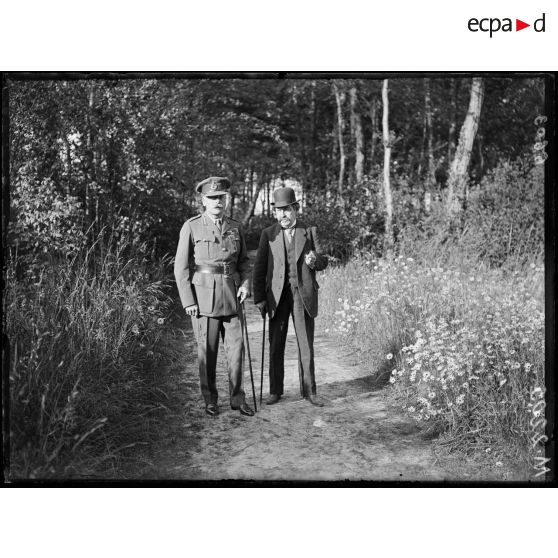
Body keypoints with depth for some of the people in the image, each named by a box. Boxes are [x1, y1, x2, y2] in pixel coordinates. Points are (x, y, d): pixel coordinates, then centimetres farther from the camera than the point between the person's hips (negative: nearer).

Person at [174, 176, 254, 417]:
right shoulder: (191, 227, -2)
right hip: (203, 296, -3)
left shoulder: (235, 227, 10)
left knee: (236, 348, 2)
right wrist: (188, 302, -8)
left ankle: (237, 399, 15)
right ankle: (210, 400, 18)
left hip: (231, 297, 3)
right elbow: (181, 267, -3)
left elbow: (243, 261, 18)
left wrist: (246, 283, 0)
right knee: (207, 352, 3)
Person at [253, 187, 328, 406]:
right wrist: (259, 298, -2)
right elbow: (259, 268, 4)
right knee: (275, 346, 4)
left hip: (303, 295, 0)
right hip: (277, 295, 0)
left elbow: (323, 262, 6)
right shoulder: (268, 234, 6)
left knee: (306, 345, 3)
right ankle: (275, 391, 15)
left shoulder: (309, 231, 6)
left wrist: (314, 261, -18)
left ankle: (309, 391, 13)